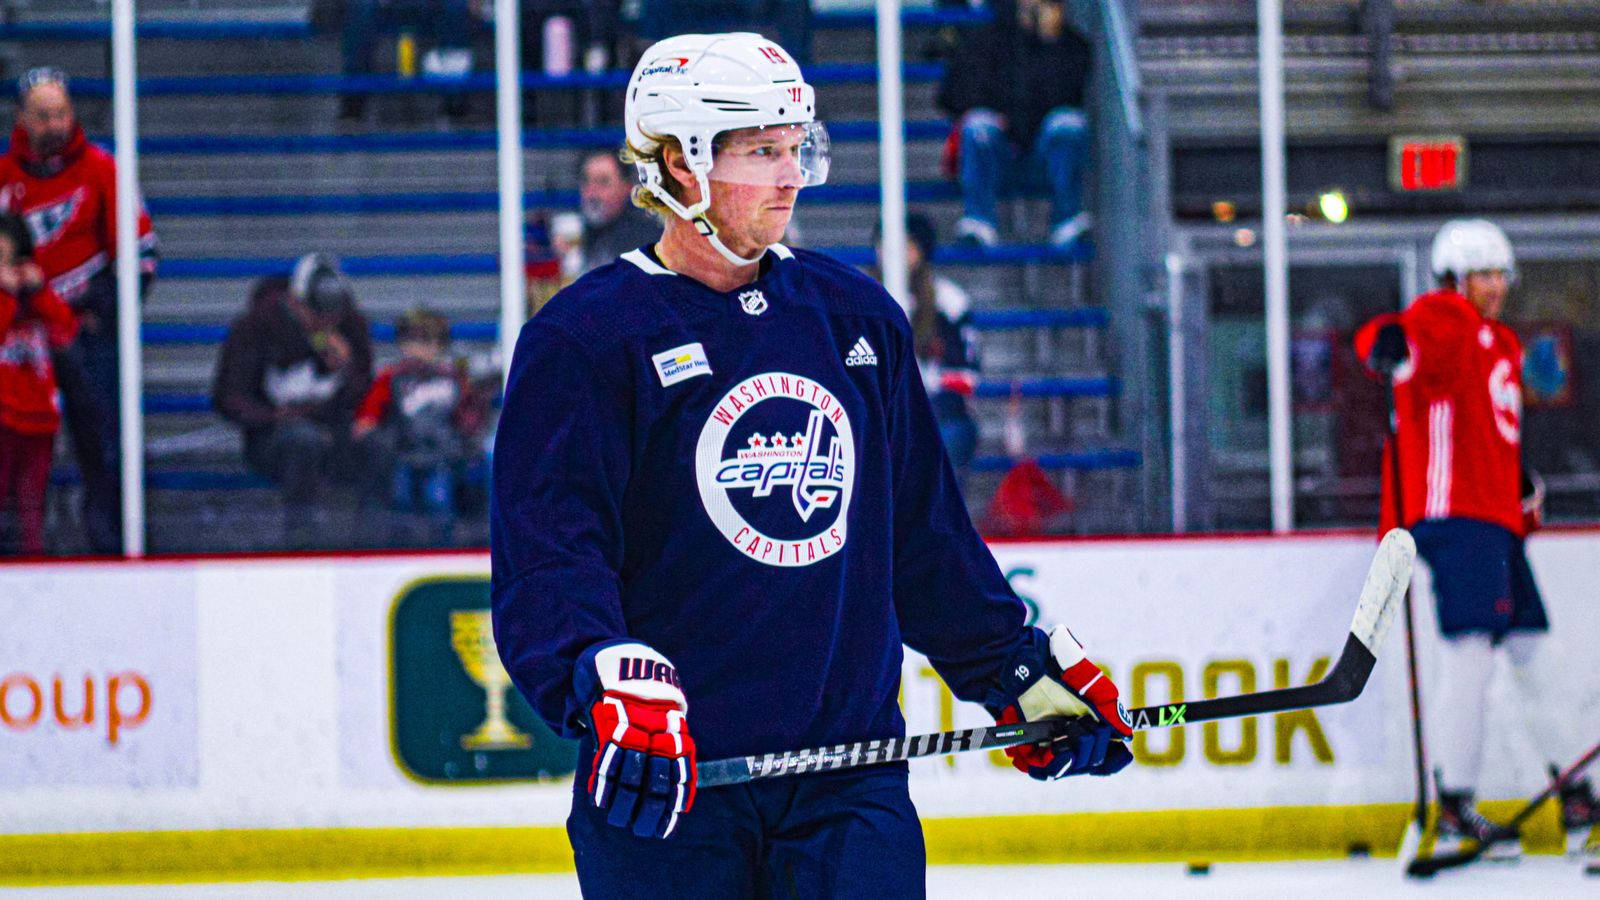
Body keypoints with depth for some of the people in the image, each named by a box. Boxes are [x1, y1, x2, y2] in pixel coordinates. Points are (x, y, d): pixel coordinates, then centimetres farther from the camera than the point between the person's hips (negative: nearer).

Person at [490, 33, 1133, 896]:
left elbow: (927, 536, 22)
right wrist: (609, 685, -30)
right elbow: (546, 557, -14)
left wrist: (1021, 673, 19)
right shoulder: (583, 340, -5)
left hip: (850, 779, 4)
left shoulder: (859, 320, 14)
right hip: (665, 778, -4)